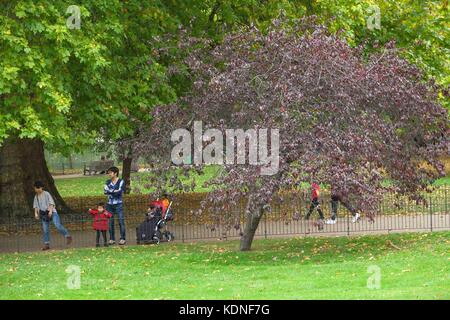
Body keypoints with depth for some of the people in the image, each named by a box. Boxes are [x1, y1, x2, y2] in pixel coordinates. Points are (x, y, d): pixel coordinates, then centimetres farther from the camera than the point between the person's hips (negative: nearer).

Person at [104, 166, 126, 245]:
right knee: (110, 222, 2)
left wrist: (110, 191, -7)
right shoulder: (108, 182, 11)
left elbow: (119, 192, -13)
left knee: (121, 221, -7)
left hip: (118, 204, -4)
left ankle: (122, 239, -5)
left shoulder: (121, 182, -1)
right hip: (110, 204, 4)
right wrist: (114, 191, -10)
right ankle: (112, 239, 8)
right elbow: (105, 191, -2)